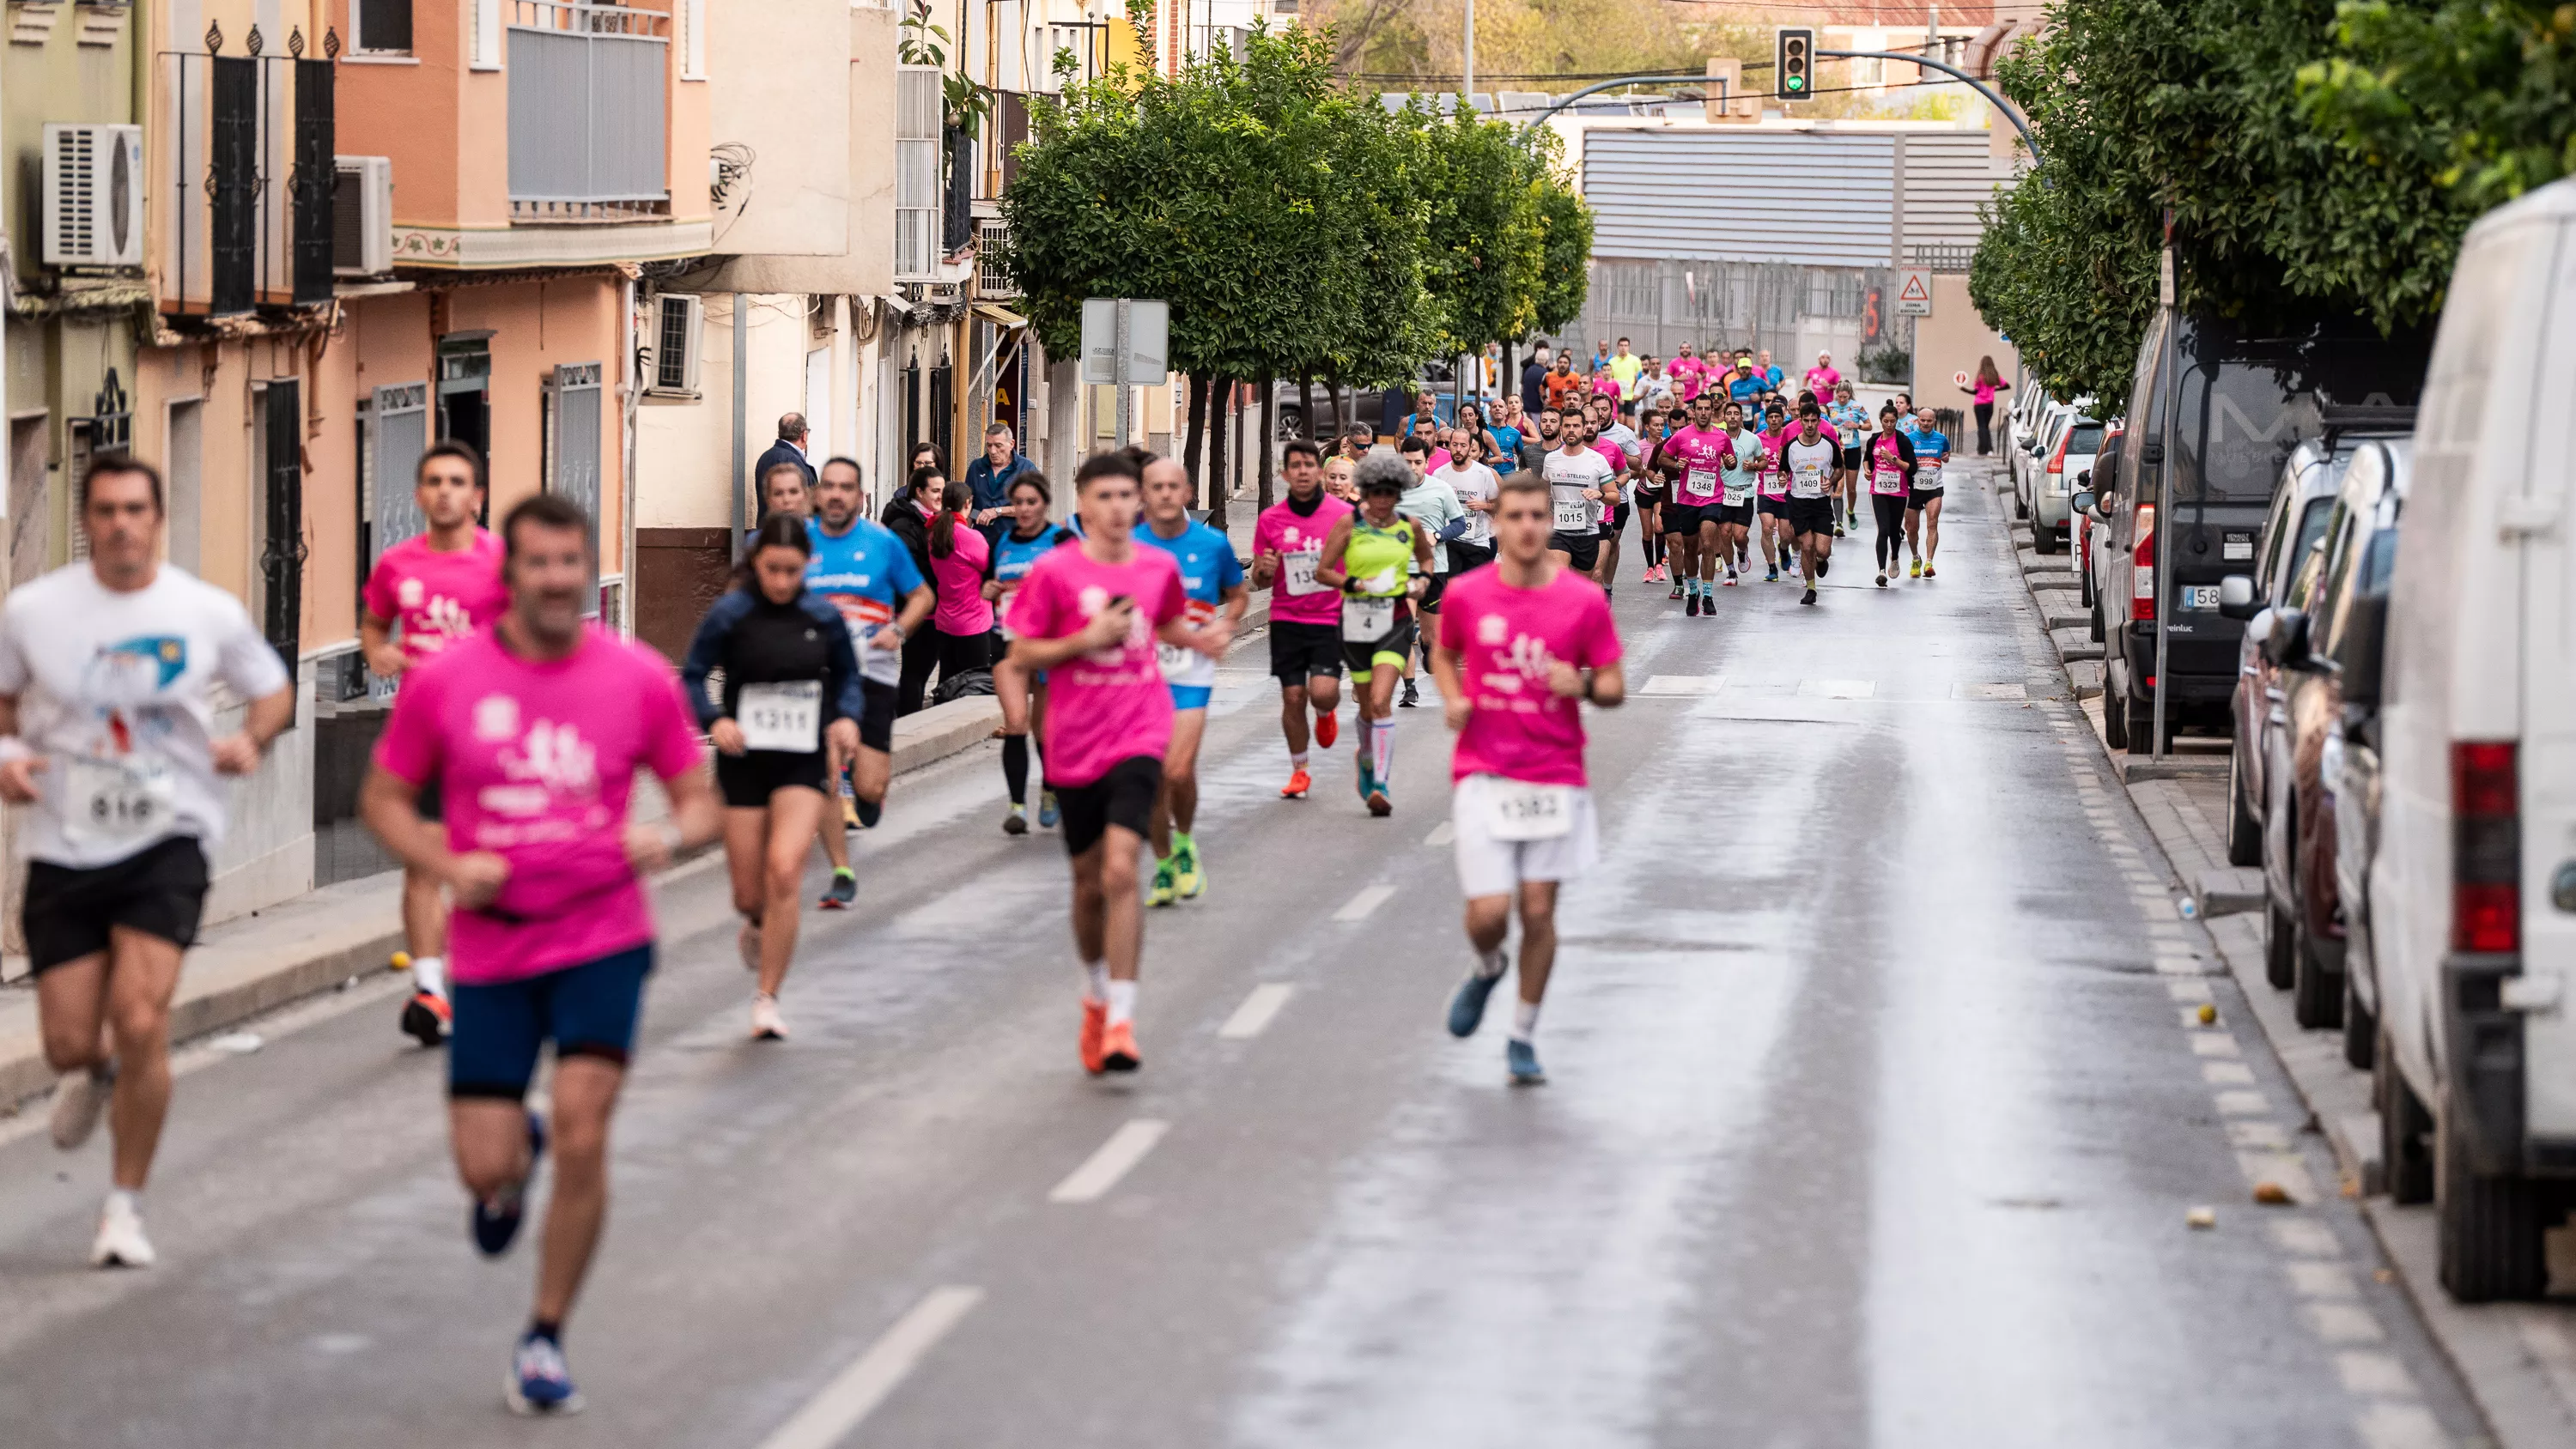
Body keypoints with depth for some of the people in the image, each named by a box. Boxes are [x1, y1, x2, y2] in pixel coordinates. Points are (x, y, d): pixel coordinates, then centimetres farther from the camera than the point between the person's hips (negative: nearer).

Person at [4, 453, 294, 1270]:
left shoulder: (209, 614, -3)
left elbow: (274, 690, 12)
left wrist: (252, 739, -8)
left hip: (167, 842, -1)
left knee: (140, 1023, -17)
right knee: (69, 1043, 2)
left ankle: (125, 1207, 0)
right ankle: (92, 1075, 44)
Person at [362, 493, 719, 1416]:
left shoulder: (640, 679, -1)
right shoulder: (444, 683, -3)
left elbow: (702, 801, 7)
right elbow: (383, 798, 7)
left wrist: (670, 836, -16)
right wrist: (448, 865, -11)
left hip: (604, 938, -1)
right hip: (492, 948, 1)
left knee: (581, 1135, -13)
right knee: (484, 1166, -2)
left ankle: (545, 1341, 5)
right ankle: (513, 1161, 40)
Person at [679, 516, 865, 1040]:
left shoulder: (824, 617, 0)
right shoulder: (730, 615, -7)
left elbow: (847, 675, 13)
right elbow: (692, 676, -3)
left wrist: (848, 717, -6)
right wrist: (714, 720, -21)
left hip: (803, 764, 0)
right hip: (744, 761, 0)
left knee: (784, 869, -21)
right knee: (750, 894, 5)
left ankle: (767, 998, -8)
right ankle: (759, 926, 47)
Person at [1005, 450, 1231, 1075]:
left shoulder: (1159, 567, 3)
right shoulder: (1054, 572, -5)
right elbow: (1021, 653, -3)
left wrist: (1200, 639, 3)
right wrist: (1089, 638, -15)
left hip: (1138, 738, 0)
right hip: (1075, 746, 0)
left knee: (1120, 870, -18)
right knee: (1090, 881, 12)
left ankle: (1120, 1021, -18)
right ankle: (1097, 994, 39)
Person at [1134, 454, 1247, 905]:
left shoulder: (1212, 544, -1)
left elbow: (1238, 594, 15)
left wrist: (1225, 626, -3)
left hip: (1191, 675, -1)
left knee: (1179, 772, -15)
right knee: (1153, 776, 3)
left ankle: (1184, 843, 14)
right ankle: (1164, 865, 21)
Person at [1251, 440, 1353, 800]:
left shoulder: (1344, 514, -4)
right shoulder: (1270, 520, 1)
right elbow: (1259, 581, 8)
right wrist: (1264, 570, -14)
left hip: (1330, 618, -2)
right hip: (1287, 620, 2)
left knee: (1323, 692, -16)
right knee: (1293, 696, 0)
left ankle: (1325, 714, 23)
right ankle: (1299, 772, 18)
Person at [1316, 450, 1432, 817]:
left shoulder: (1410, 527, 3)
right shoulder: (1350, 524, -3)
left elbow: (1426, 556, 24)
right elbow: (1322, 571, -3)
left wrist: (1423, 579, 4)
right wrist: (1355, 584, -17)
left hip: (1395, 622, -1)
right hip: (1356, 621, 1)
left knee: (1380, 700, -18)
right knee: (1368, 706, 11)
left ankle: (1381, 783, -18)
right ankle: (1368, 756, 44)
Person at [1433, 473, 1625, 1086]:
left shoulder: (1585, 600, -4)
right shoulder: (1466, 595, -1)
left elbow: (1614, 688, 2)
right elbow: (1445, 655, 18)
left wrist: (1584, 686, -20)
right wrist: (1453, 699, -2)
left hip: (1555, 777, 0)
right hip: (1483, 775, 0)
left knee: (1538, 912, 2)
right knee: (1488, 913, -9)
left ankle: (1524, 1037, 19)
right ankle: (1487, 969, 28)